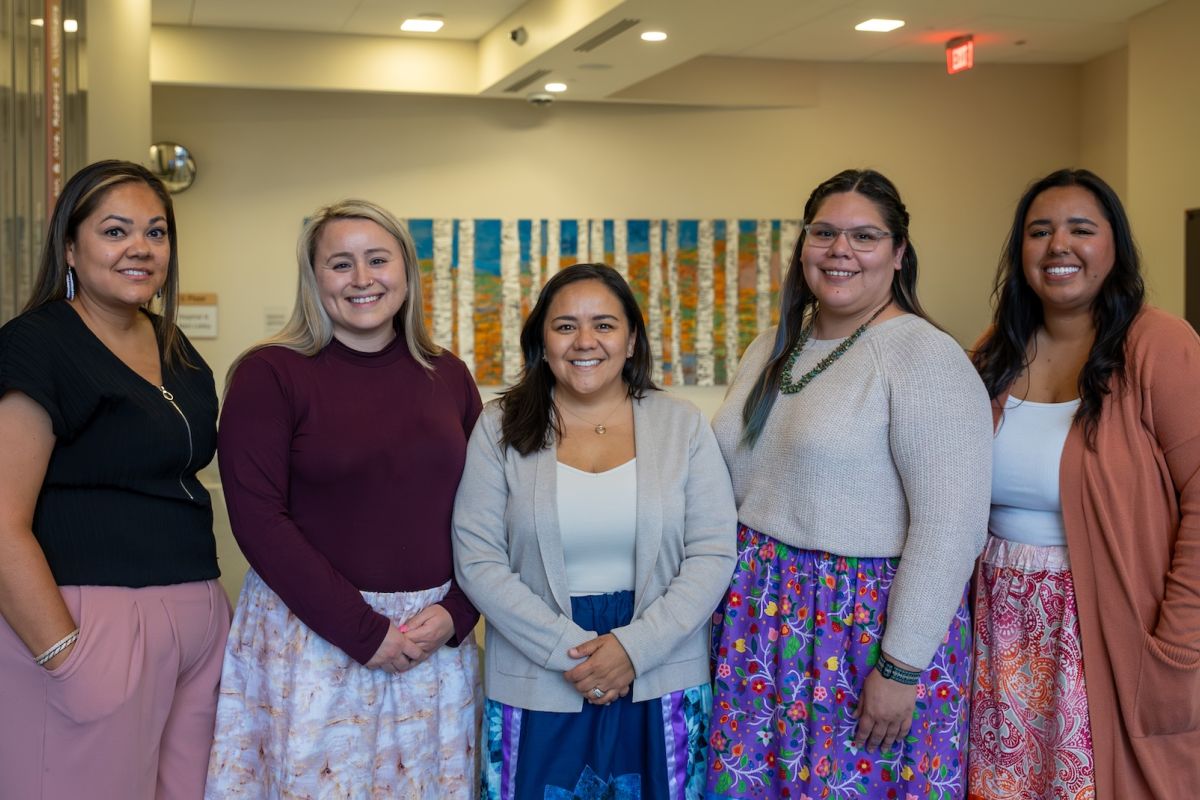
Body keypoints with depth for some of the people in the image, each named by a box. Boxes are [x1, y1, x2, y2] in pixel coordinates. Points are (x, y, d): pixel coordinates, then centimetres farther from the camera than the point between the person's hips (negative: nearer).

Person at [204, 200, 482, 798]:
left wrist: (455, 614, -8)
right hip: (310, 633, -4)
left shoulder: (447, 376, 6)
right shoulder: (270, 374, -6)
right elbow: (258, 518, -12)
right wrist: (364, 632, -15)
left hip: (435, 634, 4)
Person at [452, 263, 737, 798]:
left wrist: (635, 646, -14)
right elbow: (478, 561, -6)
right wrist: (568, 650, -14)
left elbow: (713, 554, -3)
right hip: (536, 689, 0)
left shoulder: (682, 425, 1)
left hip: (662, 685, 1)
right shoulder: (500, 429, -1)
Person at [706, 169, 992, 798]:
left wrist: (901, 669, -18)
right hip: (760, 617, 7)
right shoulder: (770, 349, 10)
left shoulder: (924, 357, -13)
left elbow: (949, 526, -18)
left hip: (869, 625, -6)